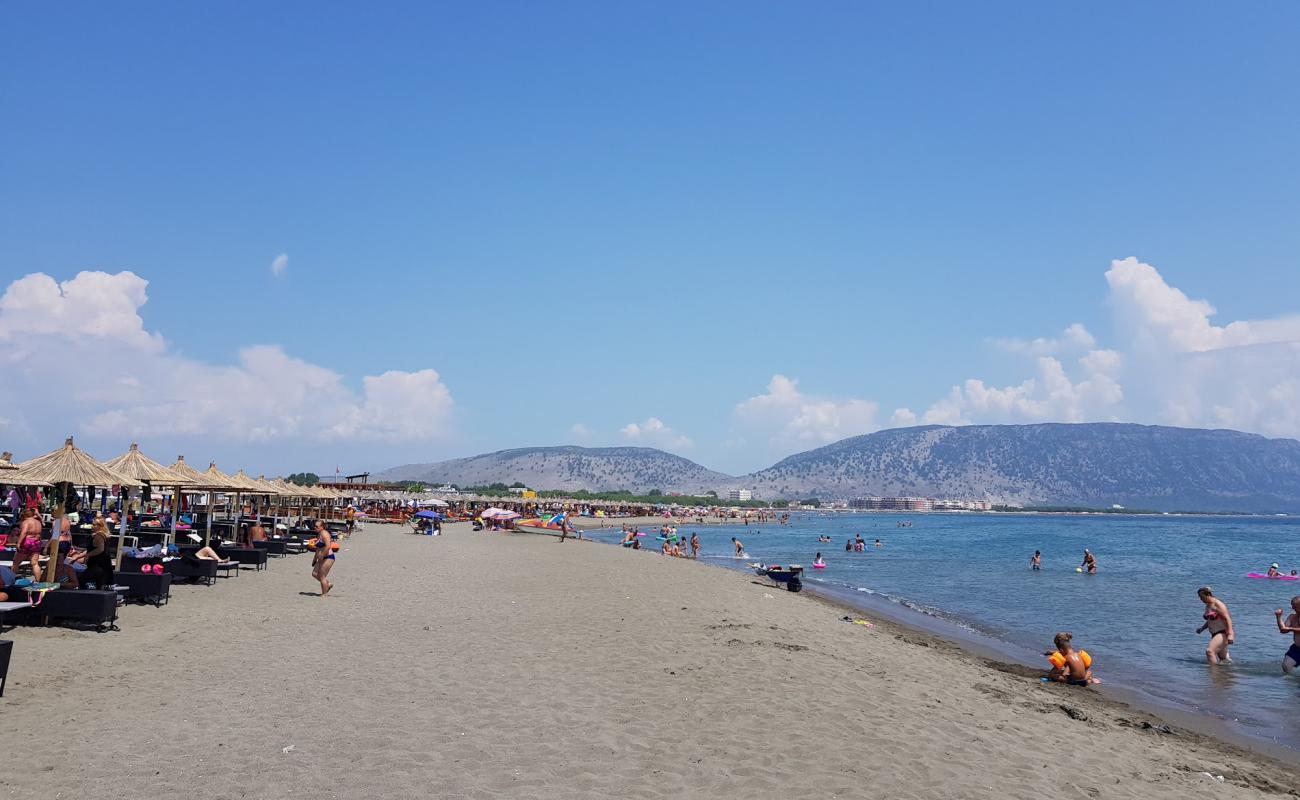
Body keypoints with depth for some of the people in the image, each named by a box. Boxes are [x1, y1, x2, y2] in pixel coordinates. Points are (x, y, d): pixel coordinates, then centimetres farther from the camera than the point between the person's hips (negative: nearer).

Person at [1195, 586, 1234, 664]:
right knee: (1223, 658, 23)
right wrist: (1202, 628, 8)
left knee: (1209, 651, -26)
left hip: (1223, 633, -10)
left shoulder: (1217, 604, -16)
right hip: (1216, 634, 10)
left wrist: (1230, 634, -30)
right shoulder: (1207, 606, 11)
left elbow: (1227, 618, -23)